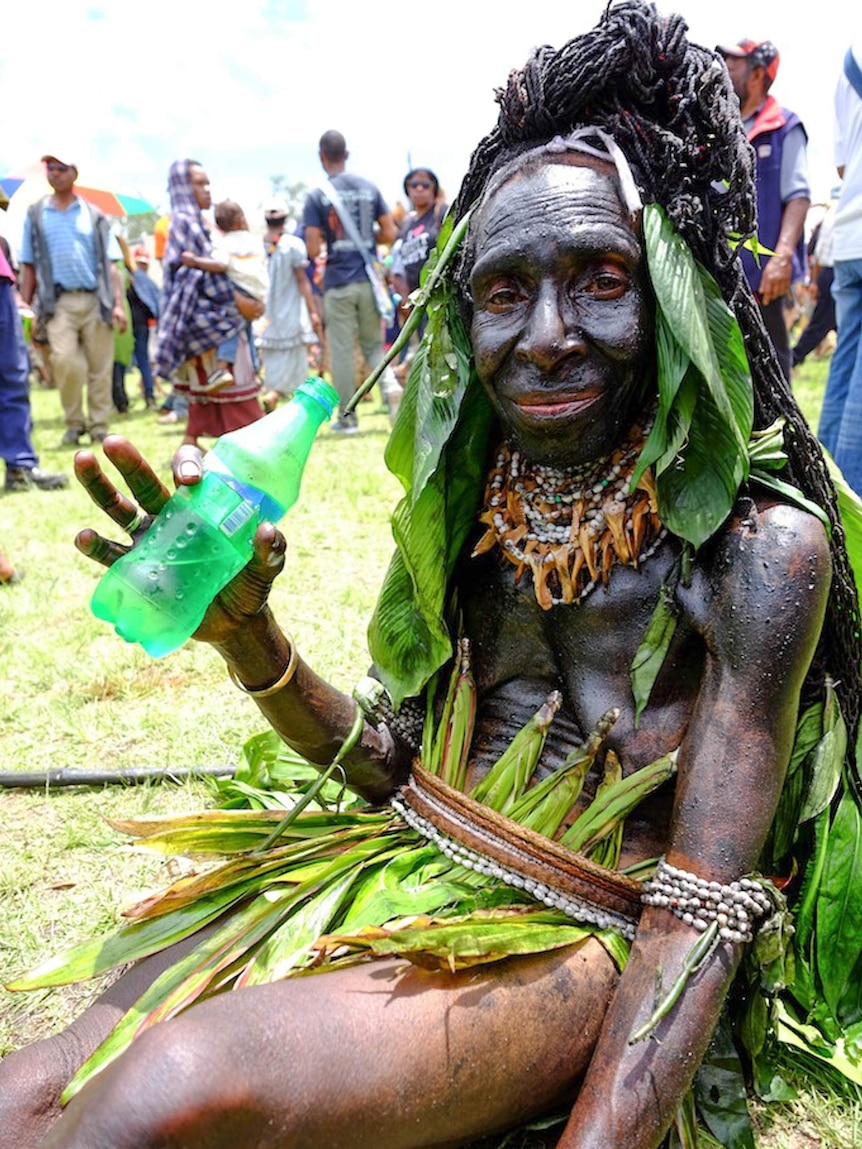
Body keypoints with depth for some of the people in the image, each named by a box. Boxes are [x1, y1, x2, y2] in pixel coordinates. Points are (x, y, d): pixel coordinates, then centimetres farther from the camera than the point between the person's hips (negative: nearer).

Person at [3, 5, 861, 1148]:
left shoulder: (759, 550, -13)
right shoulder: (463, 508, 2)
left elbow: (701, 920, -14)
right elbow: (395, 765, 6)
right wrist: (243, 635, -10)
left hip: (579, 956, -4)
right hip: (404, 881, 4)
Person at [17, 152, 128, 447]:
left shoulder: (94, 215, 12)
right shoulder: (35, 214, 12)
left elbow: (110, 265, 8)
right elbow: (28, 266, 12)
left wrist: (118, 303, -2)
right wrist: (25, 306, 5)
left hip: (95, 300, 1)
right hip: (59, 302, -1)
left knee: (100, 368, -1)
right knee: (64, 361, -17)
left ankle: (99, 427, 10)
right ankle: (74, 423, 1)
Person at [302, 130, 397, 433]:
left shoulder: (316, 196, -5)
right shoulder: (369, 188, 4)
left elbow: (313, 250, -10)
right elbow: (389, 233, 5)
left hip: (338, 284, -3)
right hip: (369, 280, 3)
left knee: (342, 350, 4)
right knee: (373, 344, 16)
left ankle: (347, 417, 8)